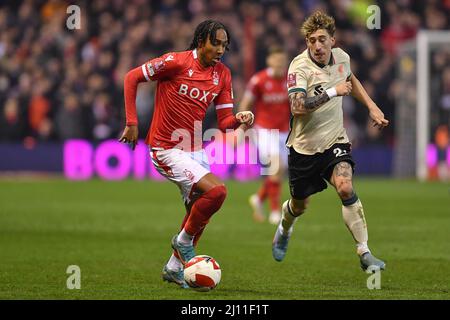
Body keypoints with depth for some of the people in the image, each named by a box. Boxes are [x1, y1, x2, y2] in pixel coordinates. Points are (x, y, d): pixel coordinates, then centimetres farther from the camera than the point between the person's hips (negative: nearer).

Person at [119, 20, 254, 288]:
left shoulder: (222, 74, 4)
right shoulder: (176, 62, -14)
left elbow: (224, 121, 5)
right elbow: (132, 77, -8)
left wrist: (239, 120, -19)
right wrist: (132, 123, -12)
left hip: (195, 150, 7)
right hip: (166, 149, -7)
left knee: (199, 212, 13)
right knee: (216, 190, -22)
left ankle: (175, 267, 32)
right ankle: (183, 240, 0)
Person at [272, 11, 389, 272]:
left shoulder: (341, 57, -3)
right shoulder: (300, 67, -20)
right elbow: (297, 107, -36)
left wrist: (372, 107, 16)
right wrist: (333, 92, -34)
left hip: (334, 140, 2)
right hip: (304, 146, -2)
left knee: (346, 187, -25)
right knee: (299, 206, 15)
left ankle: (364, 253, -21)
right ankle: (285, 230, 53)